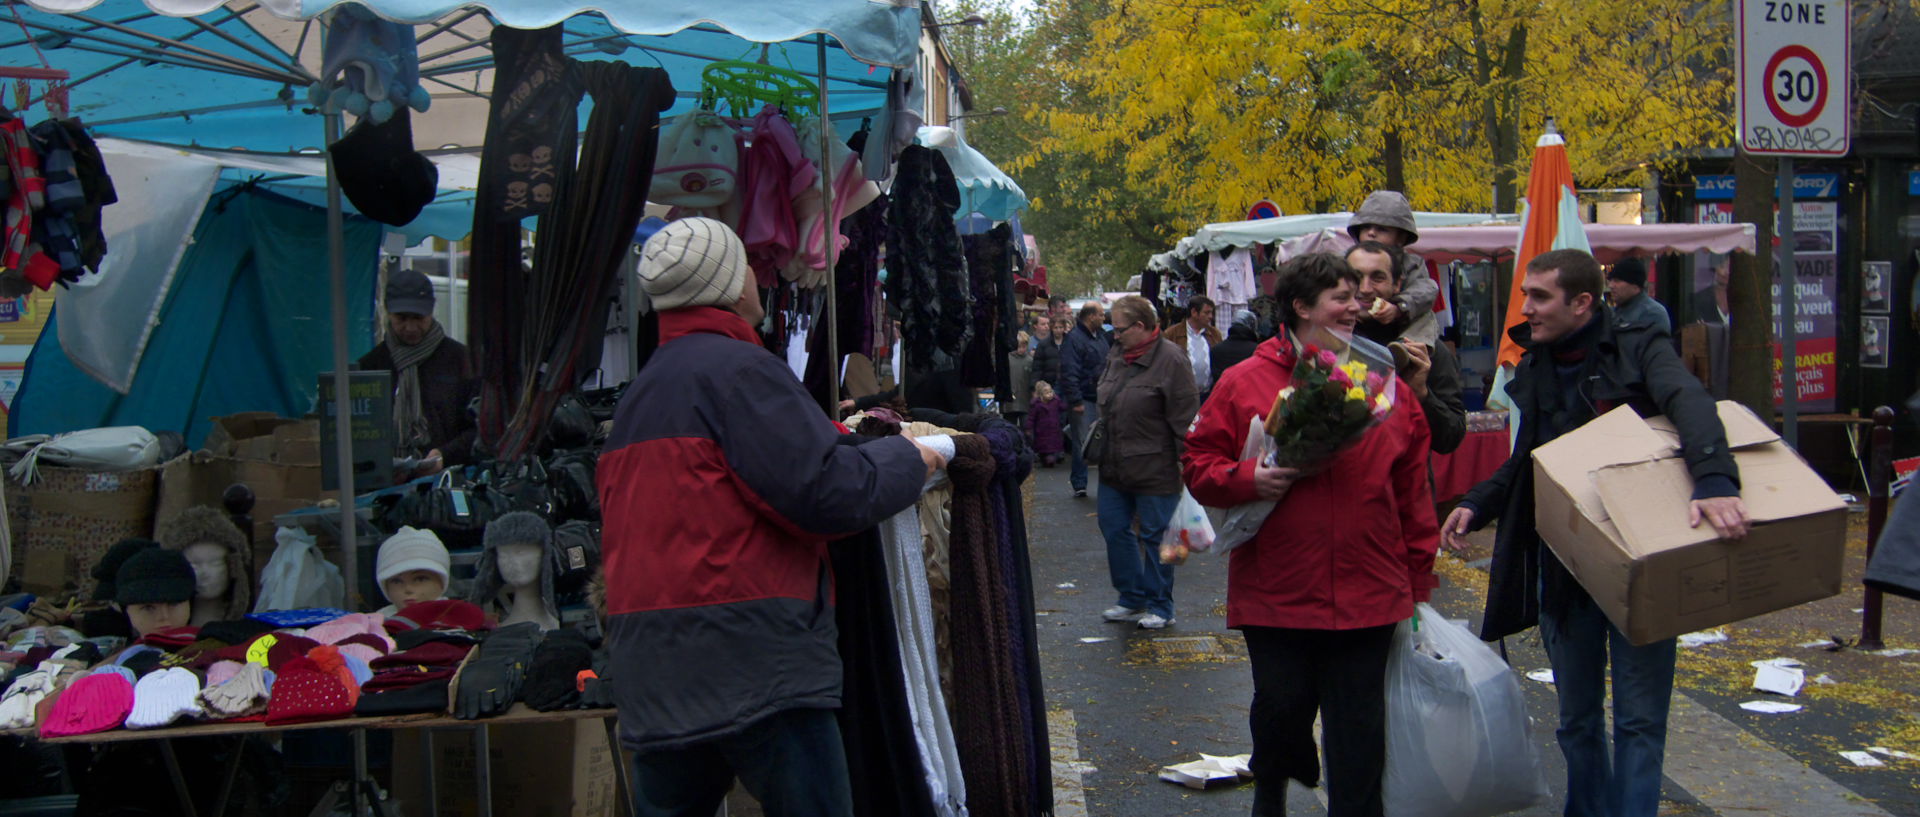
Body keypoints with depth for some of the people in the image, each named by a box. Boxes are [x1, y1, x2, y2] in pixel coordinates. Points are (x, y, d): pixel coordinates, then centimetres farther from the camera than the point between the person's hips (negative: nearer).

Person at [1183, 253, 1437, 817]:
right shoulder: (1243, 384, 0)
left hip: (1367, 597, 1)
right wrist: (1248, 479, -17)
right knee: (1281, 709, 10)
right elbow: (1197, 463, 3)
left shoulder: (1387, 387, 6)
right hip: (1275, 594, -1)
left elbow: (1412, 490, 9)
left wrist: (1418, 579, 10)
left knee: (1359, 729, 7)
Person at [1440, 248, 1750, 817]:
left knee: (1640, 716, 1)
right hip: (1563, 569, 5)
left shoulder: (1638, 349, -8)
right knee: (1577, 717, 14)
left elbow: (1688, 403, -28)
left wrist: (1715, 480, -47)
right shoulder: (1534, 369, 9)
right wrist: (1477, 504, 2)